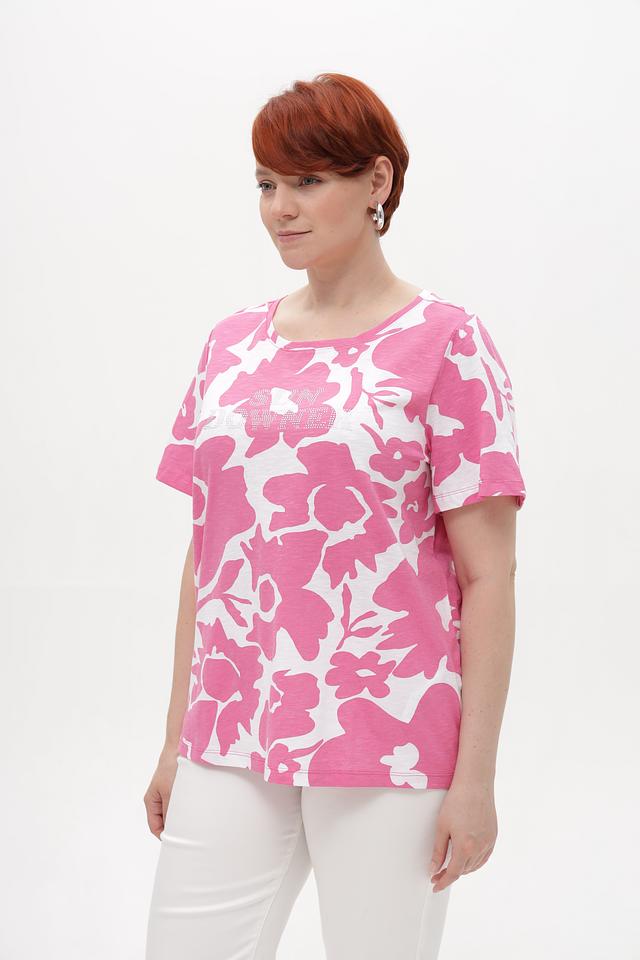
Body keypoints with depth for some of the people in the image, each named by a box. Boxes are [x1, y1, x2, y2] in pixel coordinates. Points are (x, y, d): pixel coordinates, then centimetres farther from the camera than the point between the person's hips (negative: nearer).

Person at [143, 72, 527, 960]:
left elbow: (488, 576, -6)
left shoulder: (447, 343, -4)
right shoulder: (233, 344, 10)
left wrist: (475, 774, -9)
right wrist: (175, 738, 12)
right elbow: (206, 555, 13)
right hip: (230, 742, 4)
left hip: (386, 747, -4)